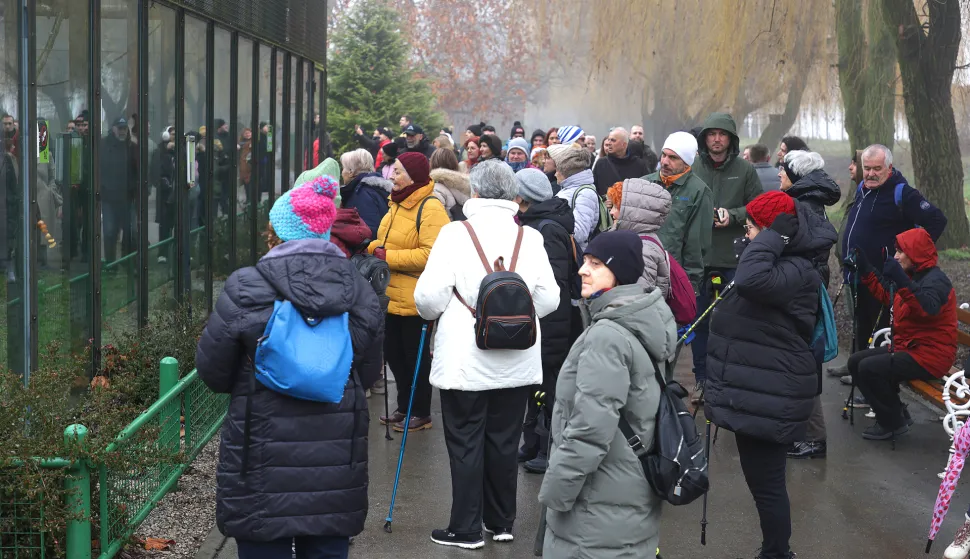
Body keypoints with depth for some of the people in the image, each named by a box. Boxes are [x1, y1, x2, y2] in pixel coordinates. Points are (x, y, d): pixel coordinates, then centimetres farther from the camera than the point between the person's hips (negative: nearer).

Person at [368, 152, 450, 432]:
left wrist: (388, 257, -24)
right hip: (392, 294, 9)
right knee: (393, 353, 17)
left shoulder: (430, 208, -18)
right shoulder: (398, 202, 10)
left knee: (415, 356, 4)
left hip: (414, 298, -9)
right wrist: (373, 247, 1)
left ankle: (421, 413, 19)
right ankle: (405, 407, 32)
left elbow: (431, 254, -27)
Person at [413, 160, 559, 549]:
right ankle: (502, 522, 25)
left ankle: (466, 528, 13)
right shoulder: (530, 237, 0)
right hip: (517, 360, 3)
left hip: (465, 359, -3)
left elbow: (429, 298, -12)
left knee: (466, 442, 6)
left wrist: (433, 313, 11)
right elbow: (549, 300, 0)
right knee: (504, 440, 14)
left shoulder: (456, 233, -9)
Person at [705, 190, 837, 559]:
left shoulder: (796, 271, -20)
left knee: (766, 483, -2)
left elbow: (752, 280, -41)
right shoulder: (777, 263, 14)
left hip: (769, 398, -11)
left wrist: (770, 237, -27)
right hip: (756, 392, 11)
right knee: (762, 480, 19)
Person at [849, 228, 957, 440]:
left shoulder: (935, 279, -18)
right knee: (856, 362, 4)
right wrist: (865, 269, 16)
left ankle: (893, 423, -6)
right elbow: (886, 296, 26)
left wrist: (902, 282, -48)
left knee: (869, 368, -24)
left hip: (930, 355, -10)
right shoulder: (914, 275, 13)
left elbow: (929, 308, -39)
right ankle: (890, 414, 9)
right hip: (907, 347, 10)